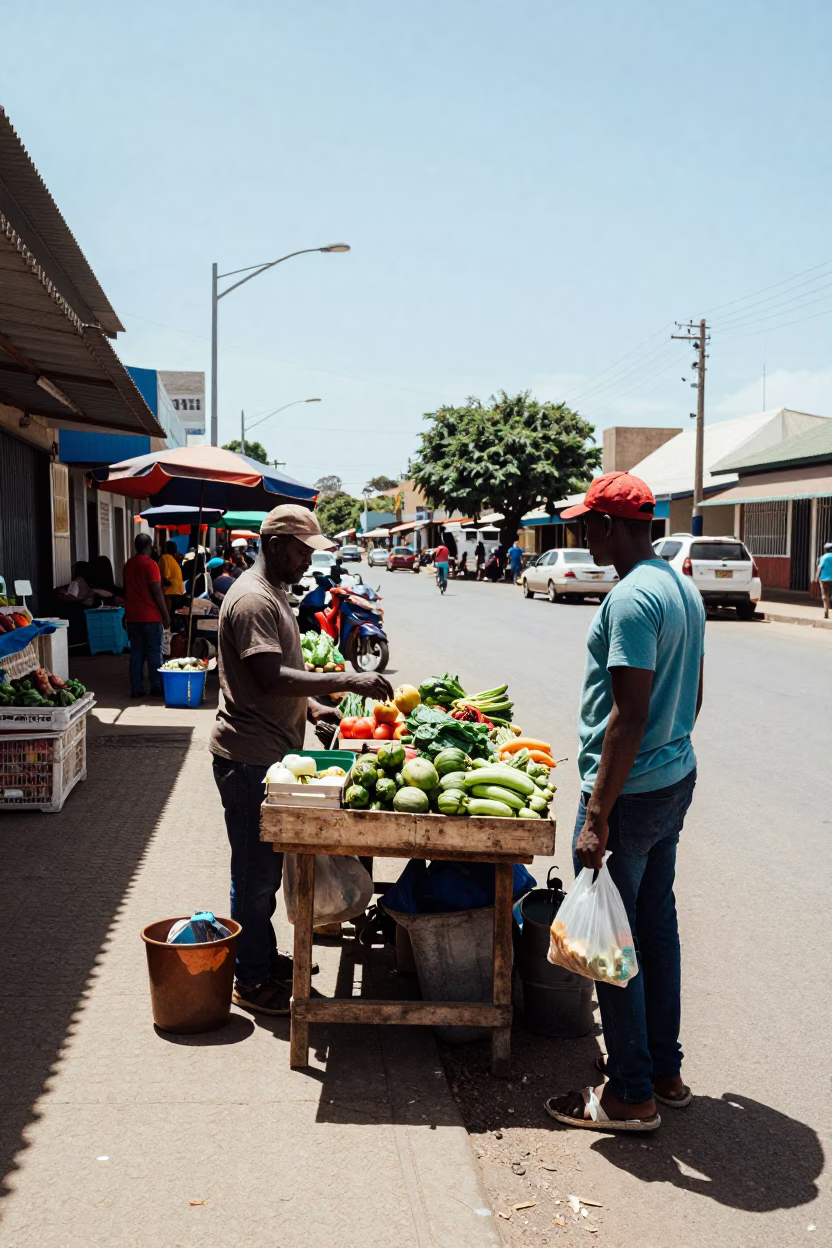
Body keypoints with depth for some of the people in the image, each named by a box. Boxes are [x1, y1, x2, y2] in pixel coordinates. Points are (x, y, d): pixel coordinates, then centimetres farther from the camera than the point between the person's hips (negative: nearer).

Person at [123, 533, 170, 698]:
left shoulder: (128, 565, 9)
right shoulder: (150, 564, -11)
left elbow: (127, 590, 16)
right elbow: (157, 592, -15)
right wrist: (166, 615, -9)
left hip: (132, 616, 6)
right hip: (150, 616, -6)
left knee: (136, 653, 8)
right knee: (154, 653, 1)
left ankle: (136, 689, 7)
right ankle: (156, 688, 3)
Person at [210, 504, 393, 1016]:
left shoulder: (275, 592, 15)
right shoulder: (252, 599, -19)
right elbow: (271, 678, -28)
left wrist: (312, 707, 8)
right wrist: (349, 681, -29)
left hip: (273, 752, 10)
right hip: (250, 757, -10)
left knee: (267, 866, 20)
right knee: (256, 870, 1)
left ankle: (264, 957, 34)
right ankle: (253, 981, 13)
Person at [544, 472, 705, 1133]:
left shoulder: (631, 598, -21)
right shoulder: (685, 587, 9)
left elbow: (629, 714, -25)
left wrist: (597, 817, -22)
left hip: (629, 791, -10)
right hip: (677, 779, 10)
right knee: (657, 924, 18)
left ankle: (632, 1094, 16)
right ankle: (665, 1070, 31)